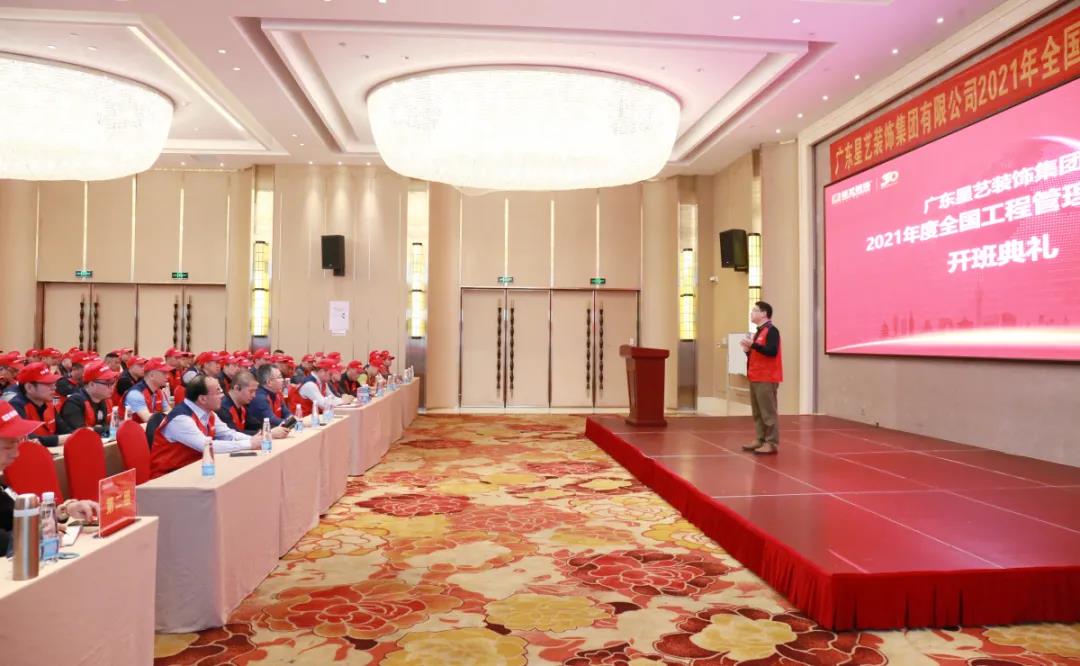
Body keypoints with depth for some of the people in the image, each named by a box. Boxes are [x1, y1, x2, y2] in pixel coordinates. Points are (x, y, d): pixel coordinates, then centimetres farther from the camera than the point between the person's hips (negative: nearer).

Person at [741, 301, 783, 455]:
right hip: (756, 378, 9)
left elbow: (772, 351, -24)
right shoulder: (758, 332, 18)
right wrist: (748, 349, 5)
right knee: (757, 412, 11)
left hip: (767, 379, -9)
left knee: (768, 412, -8)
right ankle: (761, 440, 17)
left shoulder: (771, 330, -10)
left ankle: (772, 443, -5)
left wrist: (753, 345, -24)